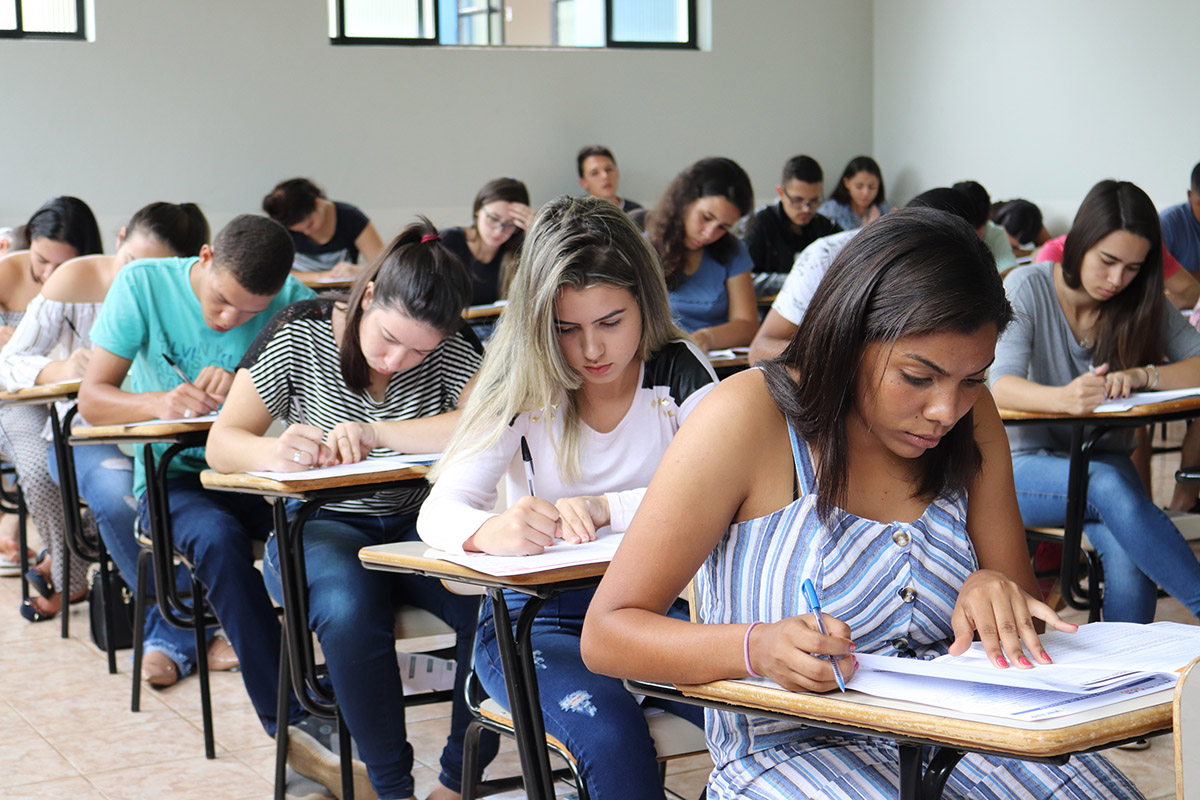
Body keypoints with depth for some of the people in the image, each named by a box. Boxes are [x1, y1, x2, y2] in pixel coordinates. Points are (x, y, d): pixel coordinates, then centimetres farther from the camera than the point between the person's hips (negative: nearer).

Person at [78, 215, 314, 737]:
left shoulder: (293, 301, 0)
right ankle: (292, 722, -31)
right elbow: (91, 399, -3)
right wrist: (159, 402, -24)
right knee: (219, 539, -36)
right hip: (173, 475, -1)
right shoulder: (143, 284, -2)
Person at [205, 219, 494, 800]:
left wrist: (375, 433, -28)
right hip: (318, 528, -1)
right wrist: (272, 452, -31)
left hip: (415, 528, 2)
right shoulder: (296, 336, -6)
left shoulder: (454, 349, -3)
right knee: (351, 604, -36)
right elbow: (221, 444, -6)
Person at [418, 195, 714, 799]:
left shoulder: (680, 372, -2)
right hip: (539, 612, -1)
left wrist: (607, 509, -30)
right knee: (609, 732, -32)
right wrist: (490, 531, -38)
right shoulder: (523, 385, -4)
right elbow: (439, 510, -14)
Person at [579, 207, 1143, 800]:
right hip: (790, 748, -4)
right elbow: (605, 634, -12)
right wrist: (757, 648, -31)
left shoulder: (970, 420, 3)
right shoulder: (746, 418, -12)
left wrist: (996, 590, -16)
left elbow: (1023, 602, 9)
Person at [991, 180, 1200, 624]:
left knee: (1128, 559, -31)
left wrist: (1143, 375, -27)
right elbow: (1000, 386, -23)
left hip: (1104, 460, 3)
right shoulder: (1028, 288, -9)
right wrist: (1064, 398, -45)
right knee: (1110, 486, -35)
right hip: (1026, 464, -3)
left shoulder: (1141, 304, 1)